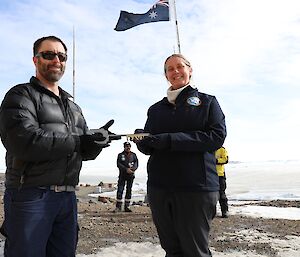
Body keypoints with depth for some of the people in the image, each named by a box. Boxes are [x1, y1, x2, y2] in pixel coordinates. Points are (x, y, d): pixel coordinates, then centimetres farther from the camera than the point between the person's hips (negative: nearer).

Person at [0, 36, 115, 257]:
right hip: (30, 196, -6)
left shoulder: (72, 106, 19)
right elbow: (24, 142, -21)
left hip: (67, 197, 7)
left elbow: (86, 152, 15)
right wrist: (78, 141, -17)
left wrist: (97, 141, -9)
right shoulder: (21, 96, -3)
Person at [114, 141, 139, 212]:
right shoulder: (120, 155, 3)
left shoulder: (133, 155, 9)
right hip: (122, 175, -2)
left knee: (129, 191, 6)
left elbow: (136, 163, 2)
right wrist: (126, 169, -18)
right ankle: (118, 206, 1)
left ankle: (127, 206, 14)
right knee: (120, 190, -6)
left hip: (131, 175, 2)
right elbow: (118, 164, -7)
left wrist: (133, 169, -18)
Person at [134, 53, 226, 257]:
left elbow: (217, 136, -8)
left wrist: (170, 140, -16)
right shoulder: (156, 109, 18)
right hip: (159, 187, 4)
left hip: (196, 187, -3)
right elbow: (148, 148, 15)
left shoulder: (207, 102, 8)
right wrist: (142, 141, -11)